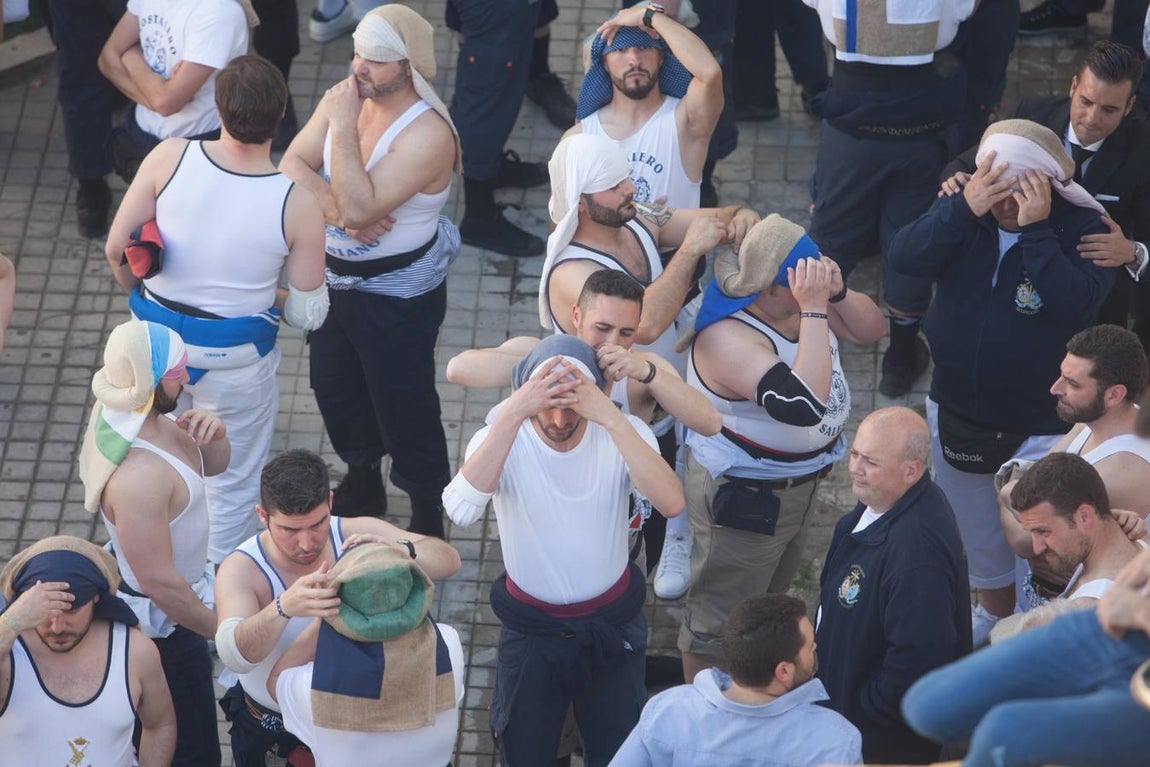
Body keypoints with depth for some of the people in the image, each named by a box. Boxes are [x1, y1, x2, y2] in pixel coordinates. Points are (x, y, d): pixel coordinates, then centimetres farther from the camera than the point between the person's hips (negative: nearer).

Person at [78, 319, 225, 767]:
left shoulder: (132, 414, -9)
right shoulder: (137, 476, -38)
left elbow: (213, 465, 7)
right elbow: (160, 583, -31)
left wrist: (214, 436, -17)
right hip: (162, 621, -9)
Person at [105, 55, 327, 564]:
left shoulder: (170, 158, -20)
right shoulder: (297, 204, -23)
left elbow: (117, 250, -9)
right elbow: (308, 314, -14)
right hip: (235, 359, -3)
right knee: (234, 484, 20)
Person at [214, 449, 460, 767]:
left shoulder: (356, 535, -17)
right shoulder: (240, 570, -26)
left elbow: (448, 560, -22)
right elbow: (234, 655, -42)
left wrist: (400, 550, -45)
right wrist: (285, 607, -62)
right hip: (269, 726, -2)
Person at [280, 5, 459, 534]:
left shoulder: (427, 133, -29)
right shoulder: (342, 97, -7)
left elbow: (361, 206, -35)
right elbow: (292, 165, -11)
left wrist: (343, 128, -32)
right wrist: (337, 207, -27)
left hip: (397, 296, -8)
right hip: (333, 277, 8)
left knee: (403, 410, 6)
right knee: (334, 389, 25)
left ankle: (428, 523, 26)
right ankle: (362, 486, 50)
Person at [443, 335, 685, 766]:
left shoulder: (622, 432, -17)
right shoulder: (503, 438, -20)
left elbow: (672, 504, -35)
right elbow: (461, 511, -40)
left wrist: (611, 417, -42)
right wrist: (513, 412, -45)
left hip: (612, 626, 1)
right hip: (531, 630, -1)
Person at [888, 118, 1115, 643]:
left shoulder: (1083, 228, -19)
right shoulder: (964, 210, -8)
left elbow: (1074, 302, -34)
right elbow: (905, 257, -23)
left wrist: (1035, 229, -36)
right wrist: (964, 208, -33)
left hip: (1039, 427, -5)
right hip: (955, 411, 5)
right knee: (973, 527, 25)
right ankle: (994, 612, 49)